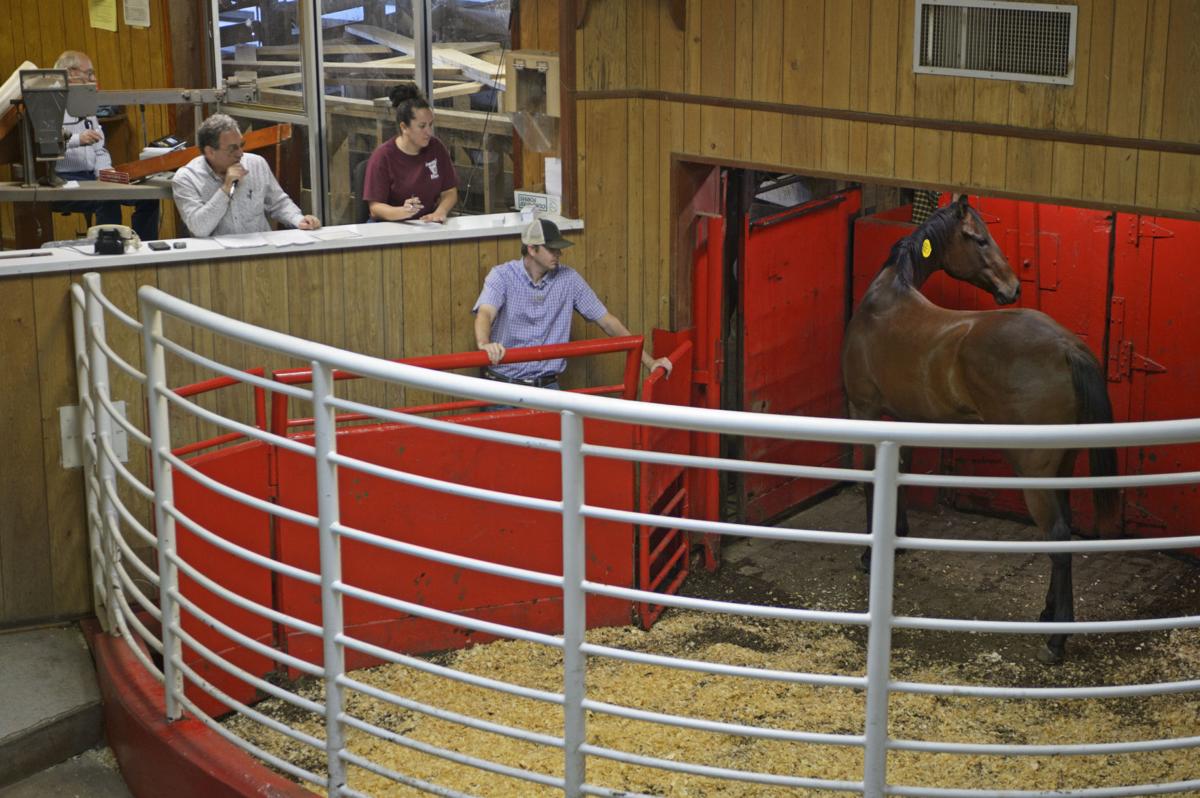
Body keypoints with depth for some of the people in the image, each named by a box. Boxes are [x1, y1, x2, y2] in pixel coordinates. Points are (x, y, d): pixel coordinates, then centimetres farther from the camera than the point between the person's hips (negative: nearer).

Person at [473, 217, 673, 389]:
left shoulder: (569, 279, 1)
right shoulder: (502, 276, -6)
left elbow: (607, 321, 5)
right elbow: (485, 314, -24)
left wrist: (649, 361, 2)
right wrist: (484, 344, -48)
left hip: (546, 386, 2)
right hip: (503, 383, -2)